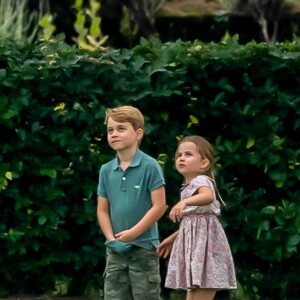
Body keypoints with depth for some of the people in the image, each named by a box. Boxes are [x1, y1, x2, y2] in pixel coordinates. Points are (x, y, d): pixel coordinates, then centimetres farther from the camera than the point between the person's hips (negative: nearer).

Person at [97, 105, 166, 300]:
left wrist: (133, 232, -15)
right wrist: (112, 239, -4)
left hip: (144, 247, -5)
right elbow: (102, 210, 9)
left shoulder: (150, 167, -10)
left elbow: (159, 206, -12)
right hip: (116, 249, 5)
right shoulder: (106, 170, 5)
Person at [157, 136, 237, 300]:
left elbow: (208, 196, -36)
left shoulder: (201, 180, -11)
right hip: (194, 243, 11)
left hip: (204, 242, -11)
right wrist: (172, 238, 35)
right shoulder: (189, 186, 20)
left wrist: (184, 202, -51)